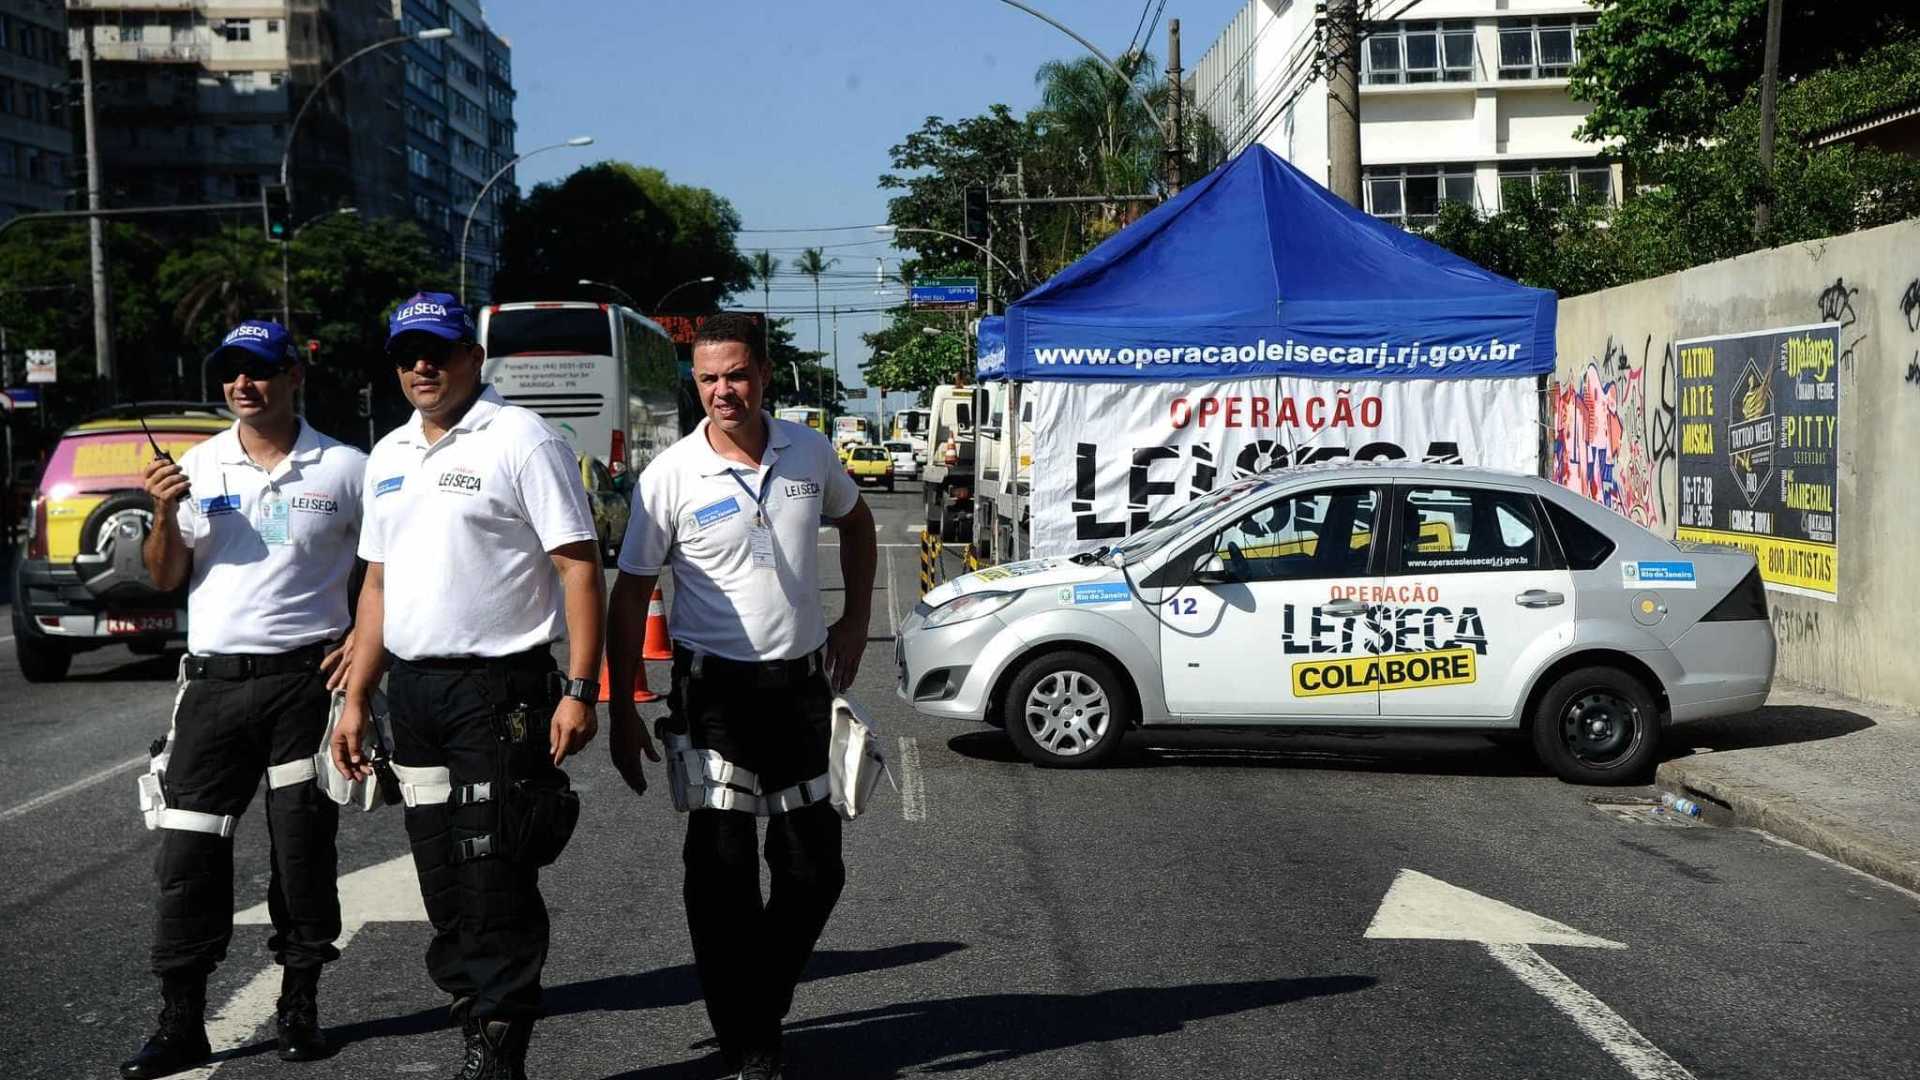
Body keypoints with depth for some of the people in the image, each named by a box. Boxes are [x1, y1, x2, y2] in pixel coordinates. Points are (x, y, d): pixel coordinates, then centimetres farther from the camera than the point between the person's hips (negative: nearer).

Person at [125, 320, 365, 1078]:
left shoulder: (343, 470, -1)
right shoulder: (198, 467, 8)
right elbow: (165, 578, 9)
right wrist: (164, 515, -9)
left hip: (305, 679, -2)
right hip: (214, 681, 3)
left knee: (303, 849, 4)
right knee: (188, 853, 1)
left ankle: (299, 1008, 18)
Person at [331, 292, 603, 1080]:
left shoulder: (520, 439, -7)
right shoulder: (388, 455, 15)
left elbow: (580, 567, -12)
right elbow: (379, 582, 20)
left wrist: (580, 689, -20)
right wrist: (356, 699, 14)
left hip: (498, 689, -7)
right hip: (412, 690, 7)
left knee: (495, 887, -4)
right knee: (442, 884, 12)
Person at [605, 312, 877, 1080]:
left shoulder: (809, 452, 0)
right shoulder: (669, 477, -10)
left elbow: (855, 523, 19)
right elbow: (630, 595, -6)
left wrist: (856, 621, 10)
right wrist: (621, 711, -8)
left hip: (802, 680, 4)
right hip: (717, 688, -4)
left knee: (815, 871, 10)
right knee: (723, 870, -2)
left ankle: (760, 1009, 31)